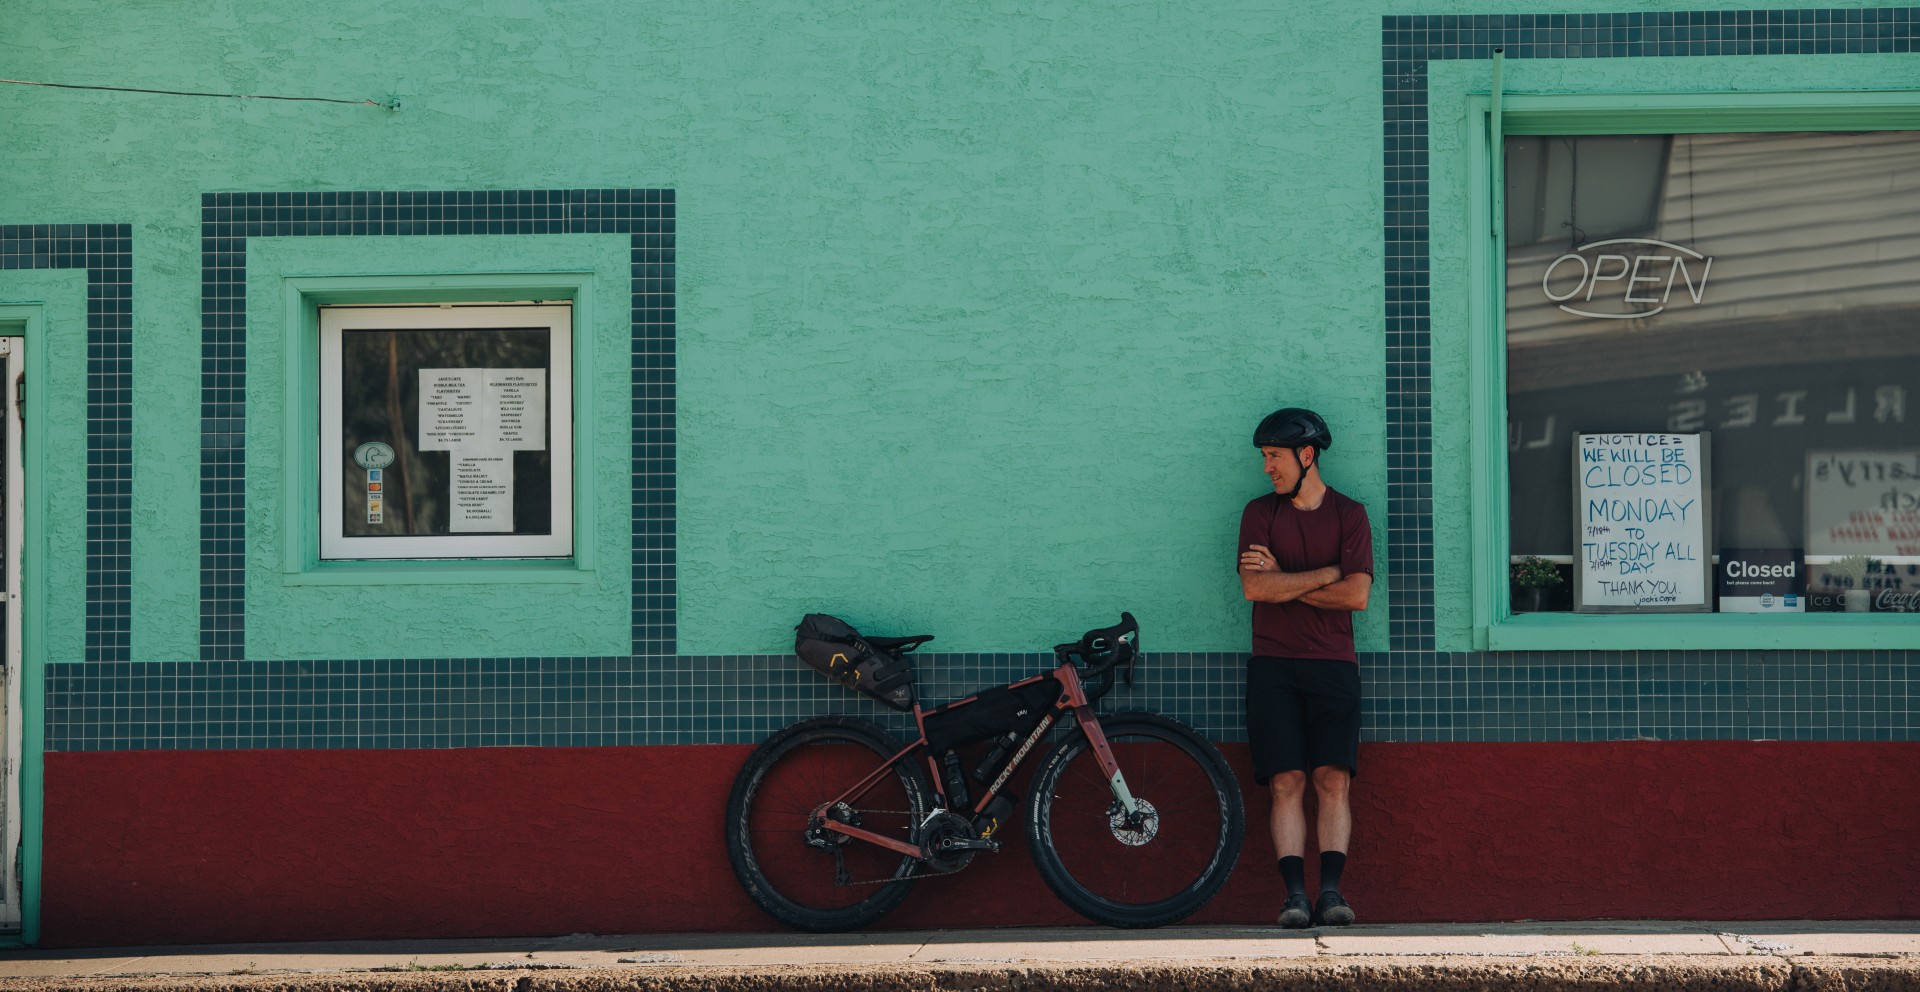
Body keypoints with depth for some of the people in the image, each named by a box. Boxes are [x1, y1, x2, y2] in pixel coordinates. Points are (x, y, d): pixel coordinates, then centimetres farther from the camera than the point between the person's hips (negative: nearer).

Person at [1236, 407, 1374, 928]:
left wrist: (1284, 582, -3)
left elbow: (1356, 594, -4)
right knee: (1287, 782, -7)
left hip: (1332, 664, 0)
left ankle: (1331, 891, -12)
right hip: (1273, 665, 0)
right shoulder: (1260, 512, 10)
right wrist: (1326, 574, -4)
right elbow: (1254, 587, -5)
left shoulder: (1349, 514, 8)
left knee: (1332, 779, -10)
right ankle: (1295, 894, -10)